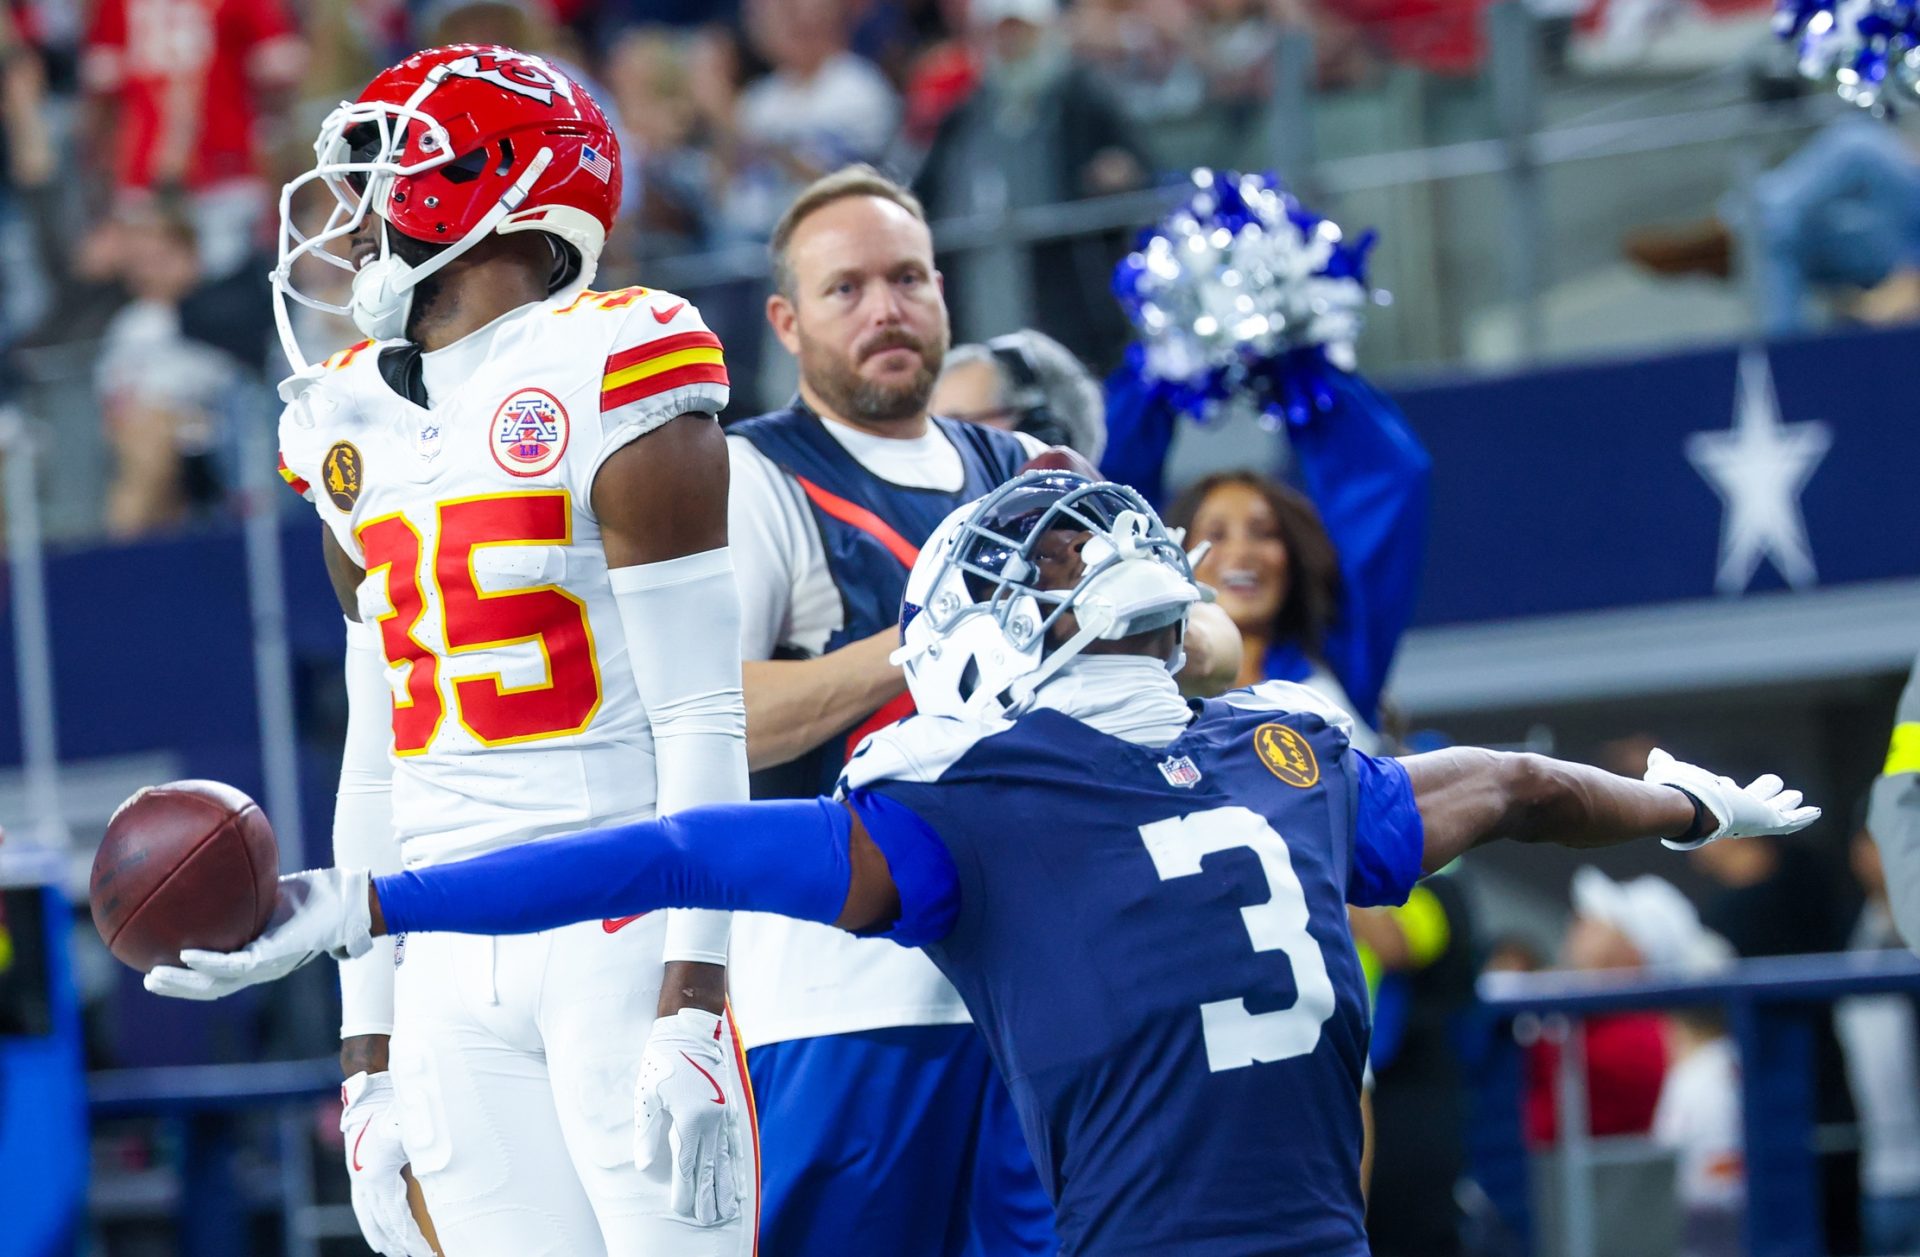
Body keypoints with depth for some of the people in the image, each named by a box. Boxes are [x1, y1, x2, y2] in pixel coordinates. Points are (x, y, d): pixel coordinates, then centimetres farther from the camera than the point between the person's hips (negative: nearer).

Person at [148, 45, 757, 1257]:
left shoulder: (607, 383, -6)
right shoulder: (356, 428, 15)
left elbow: (700, 723, -10)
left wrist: (690, 1006, -17)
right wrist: (368, 1054, 17)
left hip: (621, 937, -6)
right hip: (451, 967, 6)